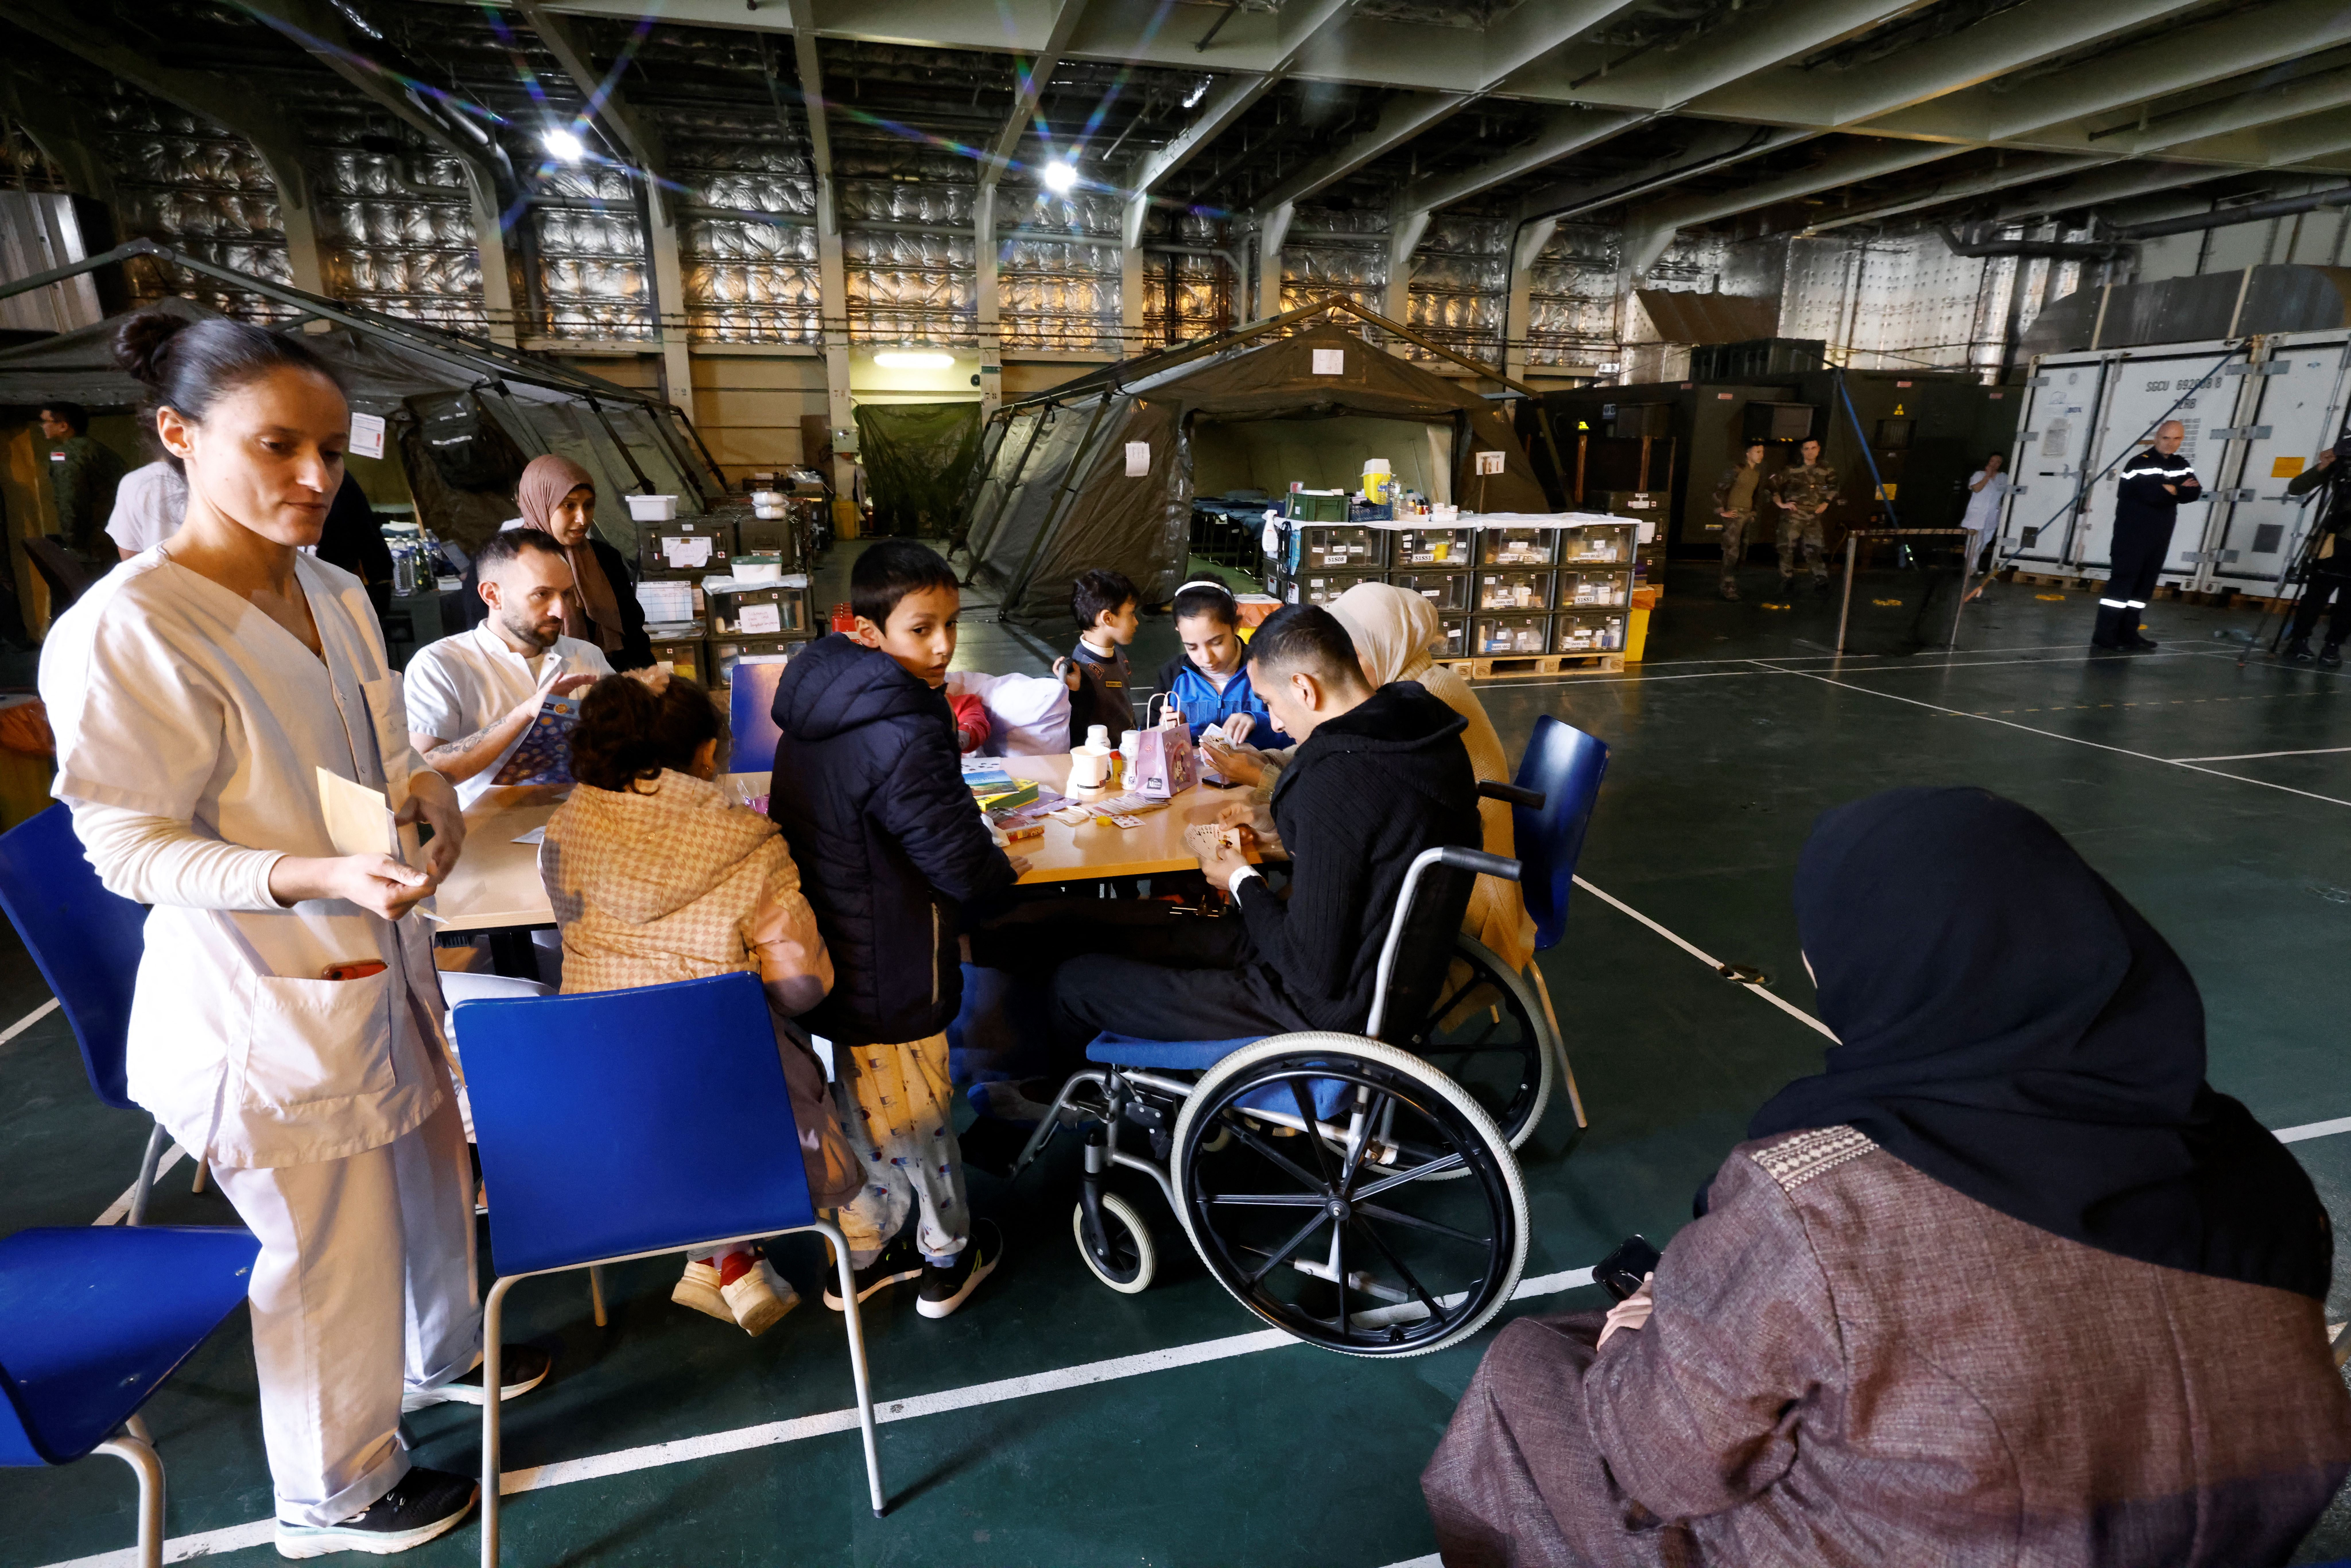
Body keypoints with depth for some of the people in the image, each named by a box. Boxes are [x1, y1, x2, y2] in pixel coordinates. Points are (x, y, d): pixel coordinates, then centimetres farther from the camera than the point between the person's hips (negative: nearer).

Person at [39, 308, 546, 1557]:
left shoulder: (333, 594, 2)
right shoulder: (124, 632, -22)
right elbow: (129, 849, -18)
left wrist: (423, 789, -9)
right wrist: (316, 875, -33)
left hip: (380, 955, 8)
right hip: (261, 998, -7)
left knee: (429, 1179, 25)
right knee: (333, 1254, 11)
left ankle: (441, 1353, 54)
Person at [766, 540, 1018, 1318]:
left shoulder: (816, 714, 2)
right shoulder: (902, 737, -28)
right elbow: (961, 864, -25)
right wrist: (1003, 871, -1)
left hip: (835, 953, 8)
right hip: (891, 969, -8)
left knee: (867, 1107, 24)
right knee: (917, 1113, 12)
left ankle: (863, 1254, 42)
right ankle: (947, 1257, 35)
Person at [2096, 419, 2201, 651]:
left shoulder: (2182, 466, 13)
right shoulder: (2140, 463, -10)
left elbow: (2196, 493, 2)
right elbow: (2152, 495, -22)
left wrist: (2171, 489, -14)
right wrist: (2180, 490, -6)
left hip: (2160, 536, 8)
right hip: (2133, 533, -8)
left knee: (2145, 584, 8)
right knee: (2123, 580, -12)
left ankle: (2128, 633, 13)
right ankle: (2104, 636, -14)